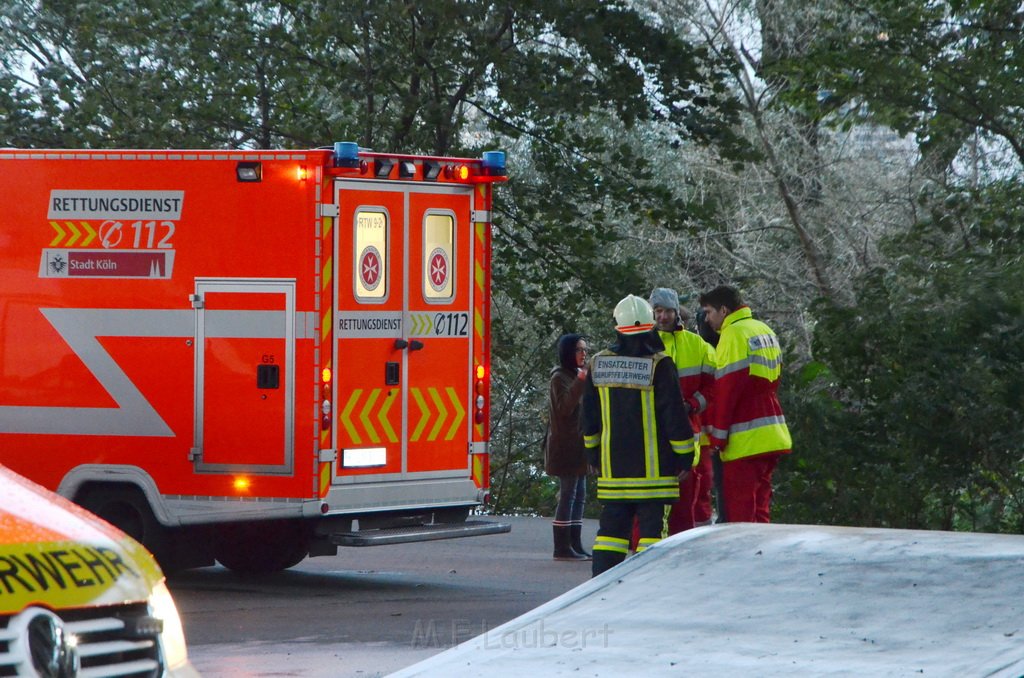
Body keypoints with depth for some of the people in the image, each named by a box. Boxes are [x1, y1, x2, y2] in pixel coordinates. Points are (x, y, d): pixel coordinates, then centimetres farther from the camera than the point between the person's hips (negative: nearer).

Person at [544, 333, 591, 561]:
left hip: (577, 446, 10)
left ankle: (575, 545, 11)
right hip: (565, 446, -10)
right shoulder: (560, 378, -10)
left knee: (579, 495, 9)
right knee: (567, 495, -9)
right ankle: (562, 548, -8)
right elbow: (564, 408, -21)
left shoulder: (577, 375, 19)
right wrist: (580, 382, -27)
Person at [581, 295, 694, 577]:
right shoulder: (659, 366, -10)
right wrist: (684, 458, 0)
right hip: (653, 466, -4)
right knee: (653, 527, -1)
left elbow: (589, 417, 13)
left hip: (613, 466, 4)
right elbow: (675, 416, -9)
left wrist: (594, 456, 23)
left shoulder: (599, 364, 5)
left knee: (612, 526, 9)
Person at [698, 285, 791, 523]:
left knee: (740, 512, -7)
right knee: (760, 508, 13)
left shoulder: (734, 334, -11)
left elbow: (727, 388, -15)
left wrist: (718, 435, -11)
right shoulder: (765, 331, 17)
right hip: (773, 437, 9)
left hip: (745, 441, -9)